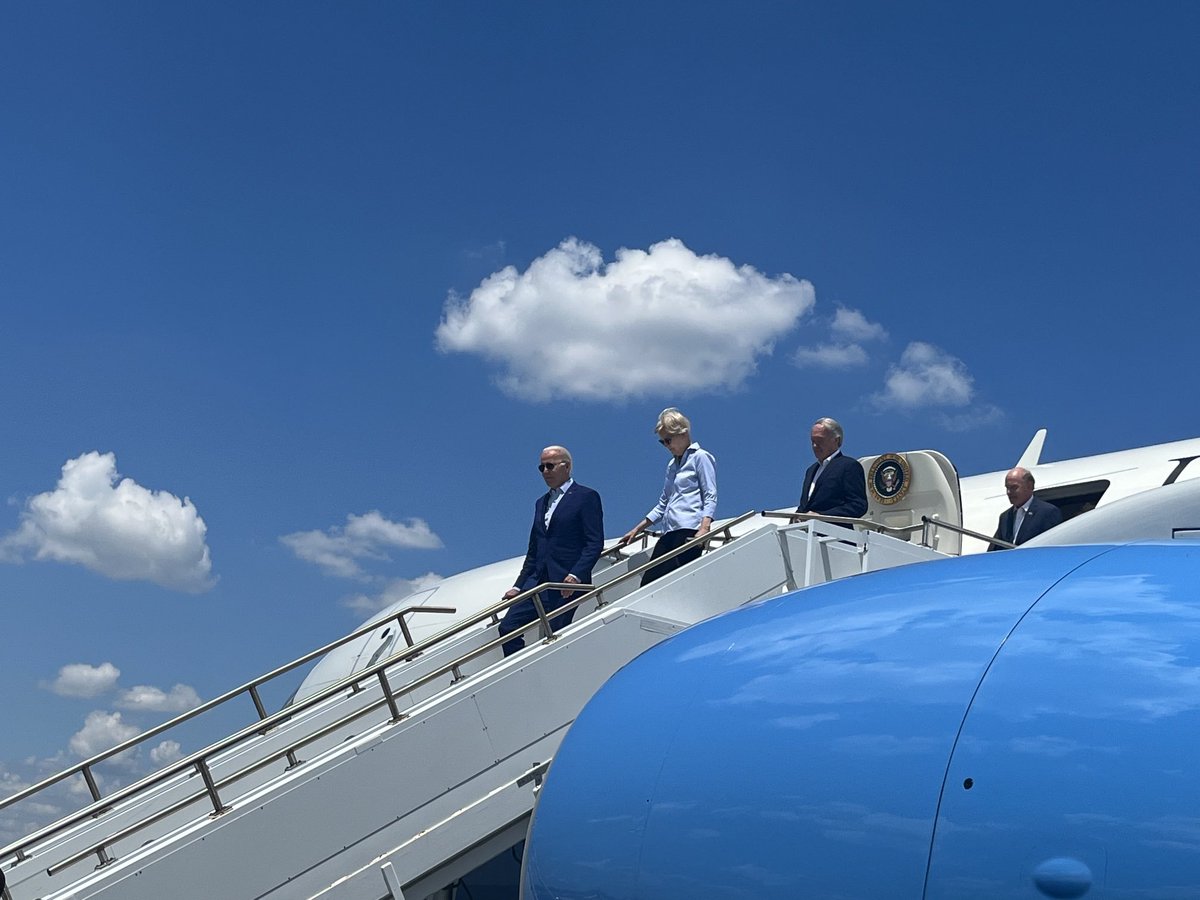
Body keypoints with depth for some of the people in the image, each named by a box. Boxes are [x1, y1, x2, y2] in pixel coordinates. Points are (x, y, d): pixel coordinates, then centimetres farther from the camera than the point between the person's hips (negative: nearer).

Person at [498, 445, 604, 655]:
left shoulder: (586, 497, -1)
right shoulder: (541, 502, 22)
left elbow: (595, 543, -9)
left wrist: (576, 575, -21)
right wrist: (519, 586, 14)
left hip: (567, 584, -7)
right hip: (537, 582, 7)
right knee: (508, 626, -7)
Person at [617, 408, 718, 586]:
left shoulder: (701, 457, 3)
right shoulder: (672, 464, 25)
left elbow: (710, 497, -6)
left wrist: (704, 528, -22)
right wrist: (637, 530, 26)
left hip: (689, 531, -8)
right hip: (669, 532, 8)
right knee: (648, 583, -6)